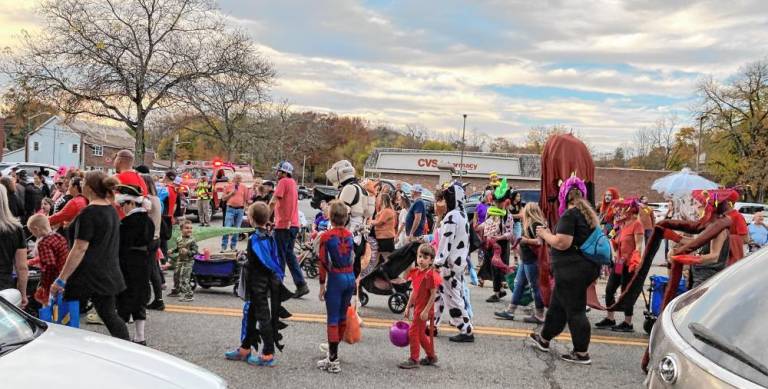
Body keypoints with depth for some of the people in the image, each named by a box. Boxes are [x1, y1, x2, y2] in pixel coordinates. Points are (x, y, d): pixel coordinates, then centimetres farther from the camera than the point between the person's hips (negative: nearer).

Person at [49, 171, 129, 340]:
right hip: (108, 275, 8)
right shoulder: (112, 210, 9)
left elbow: (80, 249, -20)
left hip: (88, 275, -8)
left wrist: (61, 280, -18)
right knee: (109, 315, 12)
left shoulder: (89, 213, -16)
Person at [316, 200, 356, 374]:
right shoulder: (349, 235, 5)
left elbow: (323, 262, -9)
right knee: (342, 316, 18)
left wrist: (322, 285, -4)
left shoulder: (326, 236, -10)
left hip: (336, 278, -5)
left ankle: (333, 361, -1)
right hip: (350, 277, 6)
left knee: (333, 320, -1)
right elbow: (352, 258, 6)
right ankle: (333, 349, 37)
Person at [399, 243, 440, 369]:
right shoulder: (416, 272, 7)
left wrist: (426, 311, -21)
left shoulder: (430, 275, -18)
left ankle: (414, 360, 6)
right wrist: (408, 307, 14)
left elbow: (433, 294, -19)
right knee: (420, 333, 17)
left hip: (424, 309, -9)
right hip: (417, 307, 9)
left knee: (413, 332, -5)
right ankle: (431, 357, 31)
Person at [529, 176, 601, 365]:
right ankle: (544, 339, 34)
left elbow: (562, 243, -23)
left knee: (574, 310, -1)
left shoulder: (569, 215, -16)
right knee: (557, 305, 21)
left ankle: (582, 353, 6)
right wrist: (551, 234, 18)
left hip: (572, 270, -10)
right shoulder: (588, 214, 13)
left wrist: (545, 235, -6)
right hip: (586, 266, 10)